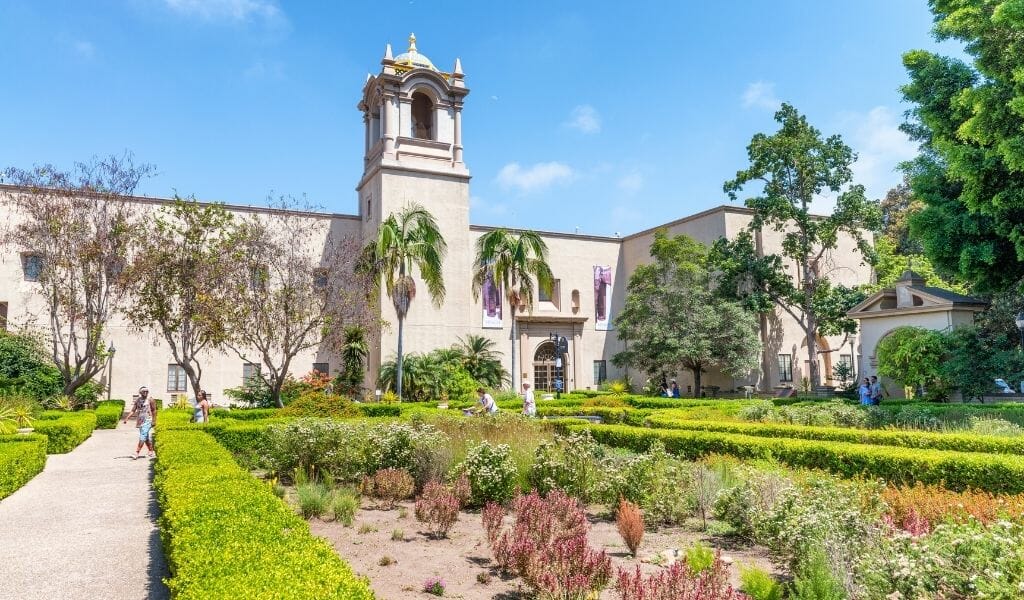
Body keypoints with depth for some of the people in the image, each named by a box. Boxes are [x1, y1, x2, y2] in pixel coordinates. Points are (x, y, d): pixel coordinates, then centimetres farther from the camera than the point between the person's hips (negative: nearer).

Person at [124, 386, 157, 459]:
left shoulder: (150, 400, -5)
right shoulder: (137, 400, 8)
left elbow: (154, 411, -4)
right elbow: (133, 410, 9)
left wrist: (154, 421, -9)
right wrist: (127, 418, -3)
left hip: (147, 421, -6)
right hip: (140, 421, 6)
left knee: (142, 437, -12)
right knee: (146, 438, 12)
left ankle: (137, 453, -13)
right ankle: (151, 452, 22)